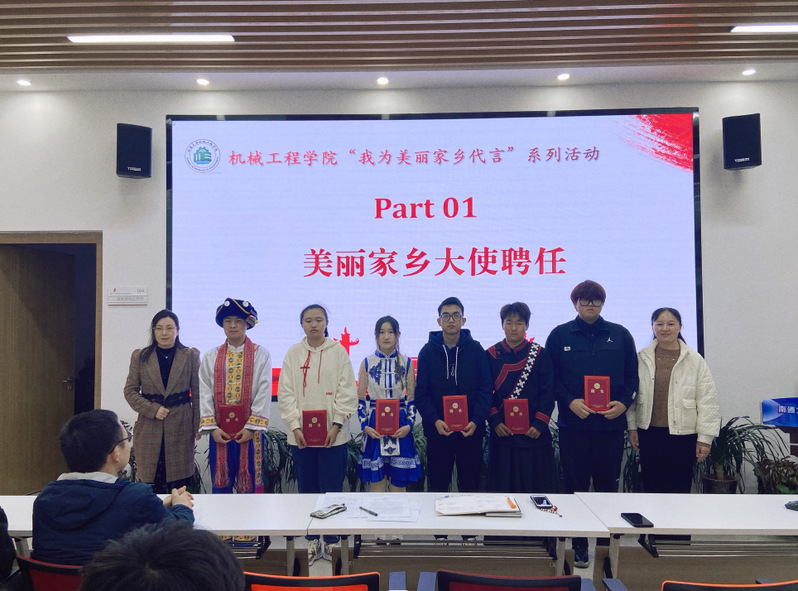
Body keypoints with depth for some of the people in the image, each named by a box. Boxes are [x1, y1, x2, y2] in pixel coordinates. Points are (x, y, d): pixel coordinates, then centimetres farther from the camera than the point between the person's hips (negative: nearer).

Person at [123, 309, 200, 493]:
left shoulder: (191, 356, 5)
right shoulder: (140, 357, 7)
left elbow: (197, 393, 5)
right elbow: (130, 391, 5)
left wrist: (197, 426, 1)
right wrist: (153, 410, -9)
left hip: (180, 427, 0)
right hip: (149, 428, 1)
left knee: (180, 485, 1)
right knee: (152, 485, 0)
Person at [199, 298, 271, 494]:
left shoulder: (261, 355, 1)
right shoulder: (210, 357, 9)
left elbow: (264, 392, -5)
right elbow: (205, 394, 4)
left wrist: (251, 427, -11)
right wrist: (212, 427, -6)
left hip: (249, 429, -2)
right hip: (219, 430, 2)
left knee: (249, 483, 3)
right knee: (220, 483, 8)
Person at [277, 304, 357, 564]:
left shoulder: (338, 352, 1)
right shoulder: (292, 353, 5)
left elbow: (347, 392, -1)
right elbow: (285, 393, 3)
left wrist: (336, 425, -9)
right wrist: (295, 427, -6)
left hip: (332, 434, -2)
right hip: (301, 435, 2)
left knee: (332, 489, 2)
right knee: (307, 489, 8)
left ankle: (331, 541, 15)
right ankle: (312, 540, 21)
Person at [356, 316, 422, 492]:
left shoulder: (406, 363, 4)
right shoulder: (367, 363, 3)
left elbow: (412, 398, 5)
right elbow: (360, 399, 4)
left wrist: (409, 425, -8)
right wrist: (365, 426, -8)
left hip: (400, 426, 0)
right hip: (374, 427, 0)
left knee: (399, 482, 6)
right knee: (376, 482, 3)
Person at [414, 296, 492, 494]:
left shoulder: (476, 350, 2)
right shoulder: (428, 351, 2)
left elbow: (485, 389, -1)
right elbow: (421, 393, -1)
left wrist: (476, 420, -14)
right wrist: (434, 420, -15)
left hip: (471, 431, 0)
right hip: (437, 430, 0)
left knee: (470, 486, 9)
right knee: (437, 486, 8)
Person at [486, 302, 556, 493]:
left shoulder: (540, 354, 3)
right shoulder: (491, 355, 4)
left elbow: (548, 393, 0)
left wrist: (540, 424, -9)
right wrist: (495, 421, -8)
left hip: (534, 434, 0)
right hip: (502, 433, 1)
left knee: (536, 487, 5)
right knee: (503, 488, 6)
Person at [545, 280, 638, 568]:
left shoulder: (620, 335, 8)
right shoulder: (560, 335, 4)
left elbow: (632, 375, 8)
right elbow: (551, 378, 2)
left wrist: (623, 402, -7)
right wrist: (570, 401, -12)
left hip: (611, 422, 1)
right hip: (573, 422, -1)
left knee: (608, 485, 6)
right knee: (576, 485, 5)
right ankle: (579, 546, 16)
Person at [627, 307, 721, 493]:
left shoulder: (695, 360, 0)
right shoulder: (642, 358, 3)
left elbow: (707, 402, 0)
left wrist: (704, 438, -3)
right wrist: (632, 427, 3)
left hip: (682, 435, -1)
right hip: (649, 434, 1)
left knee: (680, 489, 6)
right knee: (652, 488, 8)